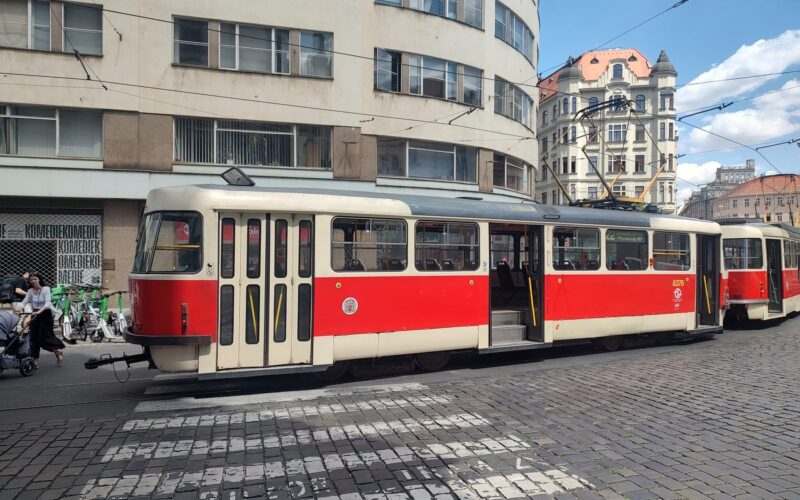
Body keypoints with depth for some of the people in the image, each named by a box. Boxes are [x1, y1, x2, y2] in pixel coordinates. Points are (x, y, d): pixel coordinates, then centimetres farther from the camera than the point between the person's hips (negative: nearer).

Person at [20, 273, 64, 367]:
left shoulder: (45, 289, -10)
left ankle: (58, 352, 14)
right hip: (35, 315, 4)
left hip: (45, 314, -4)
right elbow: (24, 302, -5)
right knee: (34, 337, 1)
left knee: (44, 337, -7)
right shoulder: (30, 291, 3)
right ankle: (35, 360, 9)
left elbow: (47, 303, -20)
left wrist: (39, 311, -36)